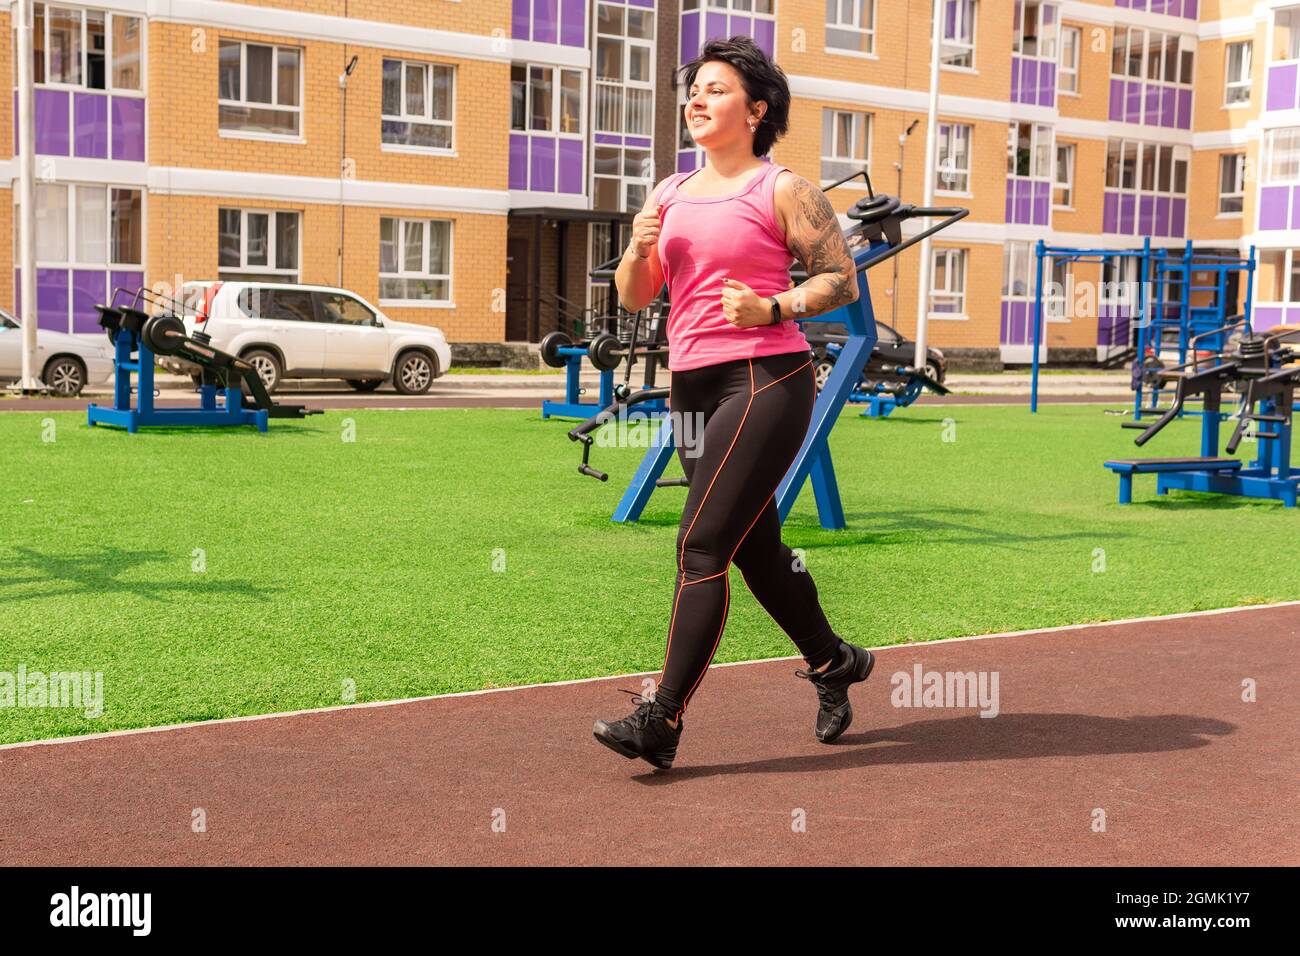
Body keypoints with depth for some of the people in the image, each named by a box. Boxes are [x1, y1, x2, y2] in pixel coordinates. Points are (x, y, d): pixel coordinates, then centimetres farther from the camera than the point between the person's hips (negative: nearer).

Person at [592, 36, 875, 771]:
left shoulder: (782, 190, -2)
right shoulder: (670, 194, 15)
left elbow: (843, 278, -3)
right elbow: (634, 298, 16)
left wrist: (772, 309, -17)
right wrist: (639, 250, -5)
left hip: (766, 379, -7)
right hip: (692, 382, 7)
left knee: (702, 545, -13)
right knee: (755, 547, 16)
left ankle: (663, 719, -10)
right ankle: (833, 661, 36)